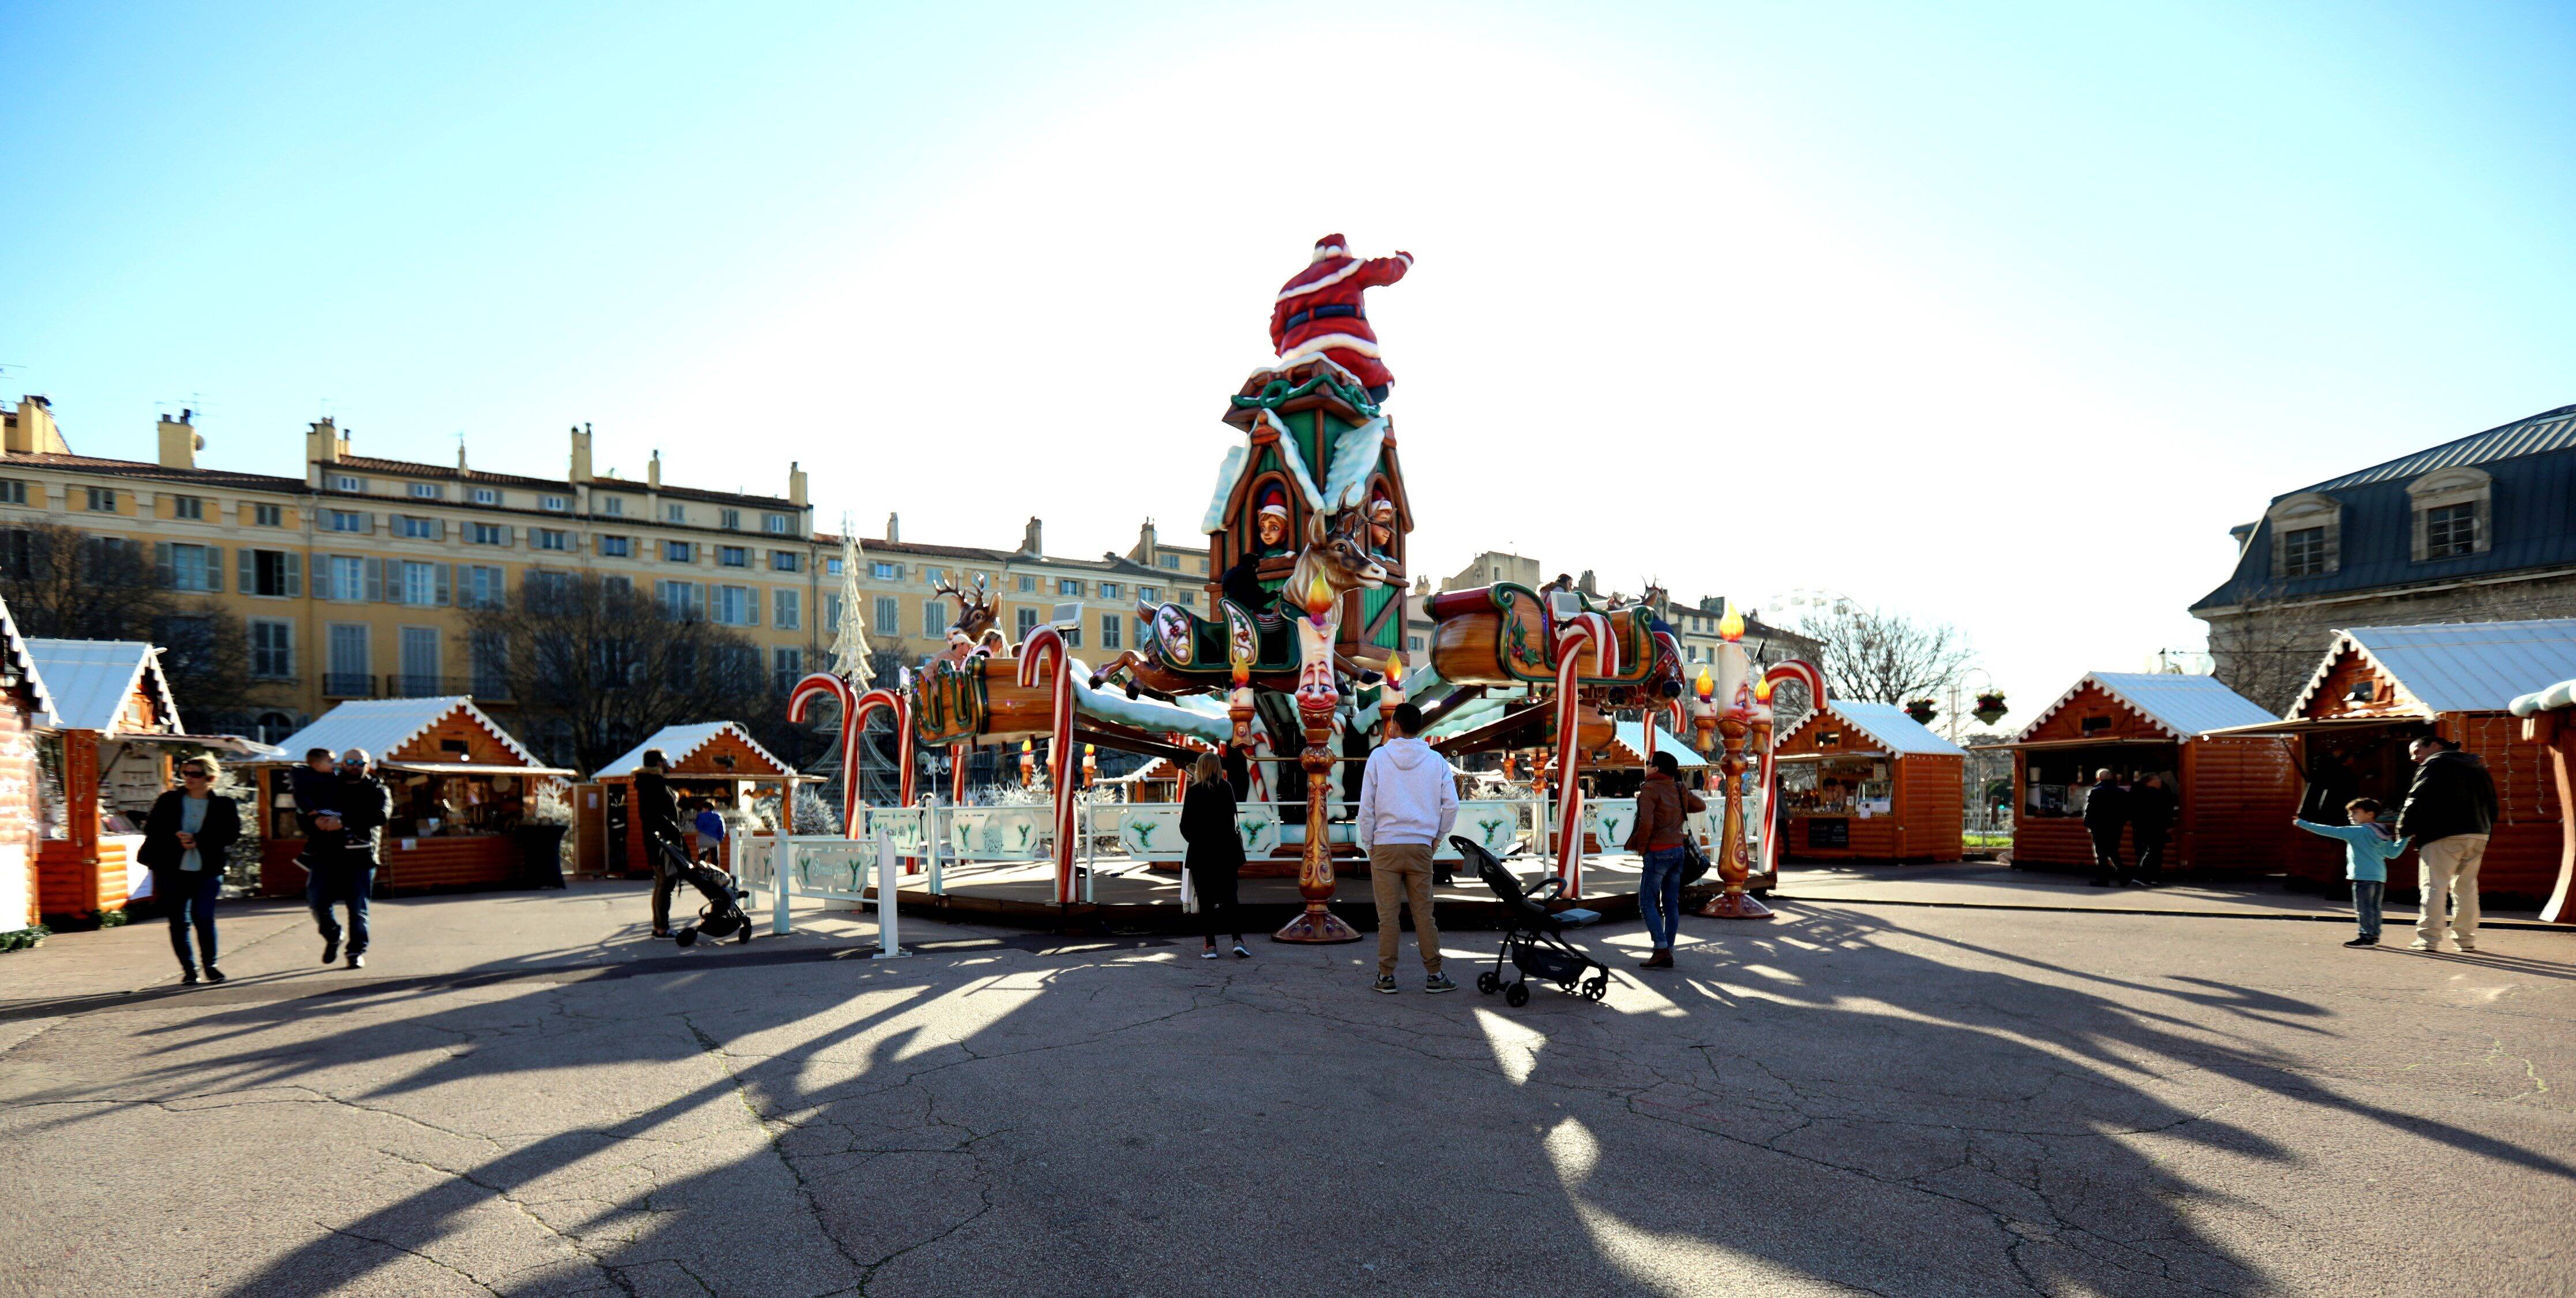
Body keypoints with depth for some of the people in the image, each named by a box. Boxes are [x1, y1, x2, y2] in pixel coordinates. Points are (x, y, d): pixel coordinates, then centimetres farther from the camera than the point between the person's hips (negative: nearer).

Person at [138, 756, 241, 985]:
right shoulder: (168, 801, 9)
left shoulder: (223, 805, 3)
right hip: (172, 871, 2)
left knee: (203, 917, -12)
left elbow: (231, 833, -5)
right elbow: (152, 828, 4)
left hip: (207, 871, -2)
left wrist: (197, 840, -16)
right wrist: (175, 838, -14)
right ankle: (188, 970, 16)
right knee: (179, 922, 4)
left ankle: (210, 966, 6)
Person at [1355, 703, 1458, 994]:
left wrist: (1368, 844, 7)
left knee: (1388, 915, 3)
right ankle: (1434, 975, 9)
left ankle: (1386, 976, 7)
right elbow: (1451, 805, 1)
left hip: (1385, 847, -1)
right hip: (1421, 847, 1)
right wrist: (1437, 837, 13)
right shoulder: (1436, 760, 3)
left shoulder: (1379, 757, -1)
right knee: (1424, 913, 6)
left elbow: (1366, 807, -2)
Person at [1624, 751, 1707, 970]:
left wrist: (1641, 846, -9)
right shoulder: (1680, 790, 9)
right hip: (1679, 851, 7)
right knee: (1671, 904, 9)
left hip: (1658, 852, -7)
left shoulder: (1649, 789, -11)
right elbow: (1701, 805, 26)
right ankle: (1668, 953, 12)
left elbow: (1646, 822, -22)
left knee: (1647, 902, -2)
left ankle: (1661, 949, -11)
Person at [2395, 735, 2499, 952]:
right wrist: (2486, 831, 25)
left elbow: (2417, 800, -13)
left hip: (2442, 836, -7)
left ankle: (2429, 939, -11)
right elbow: (2491, 803, 23)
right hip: (2477, 834, 7)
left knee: (2434, 886, -7)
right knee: (2466, 887, 14)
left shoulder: (2434, 764, -3)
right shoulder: (2477, 766, 21)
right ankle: (2466, 939, 16)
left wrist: (2404, 830, -6)